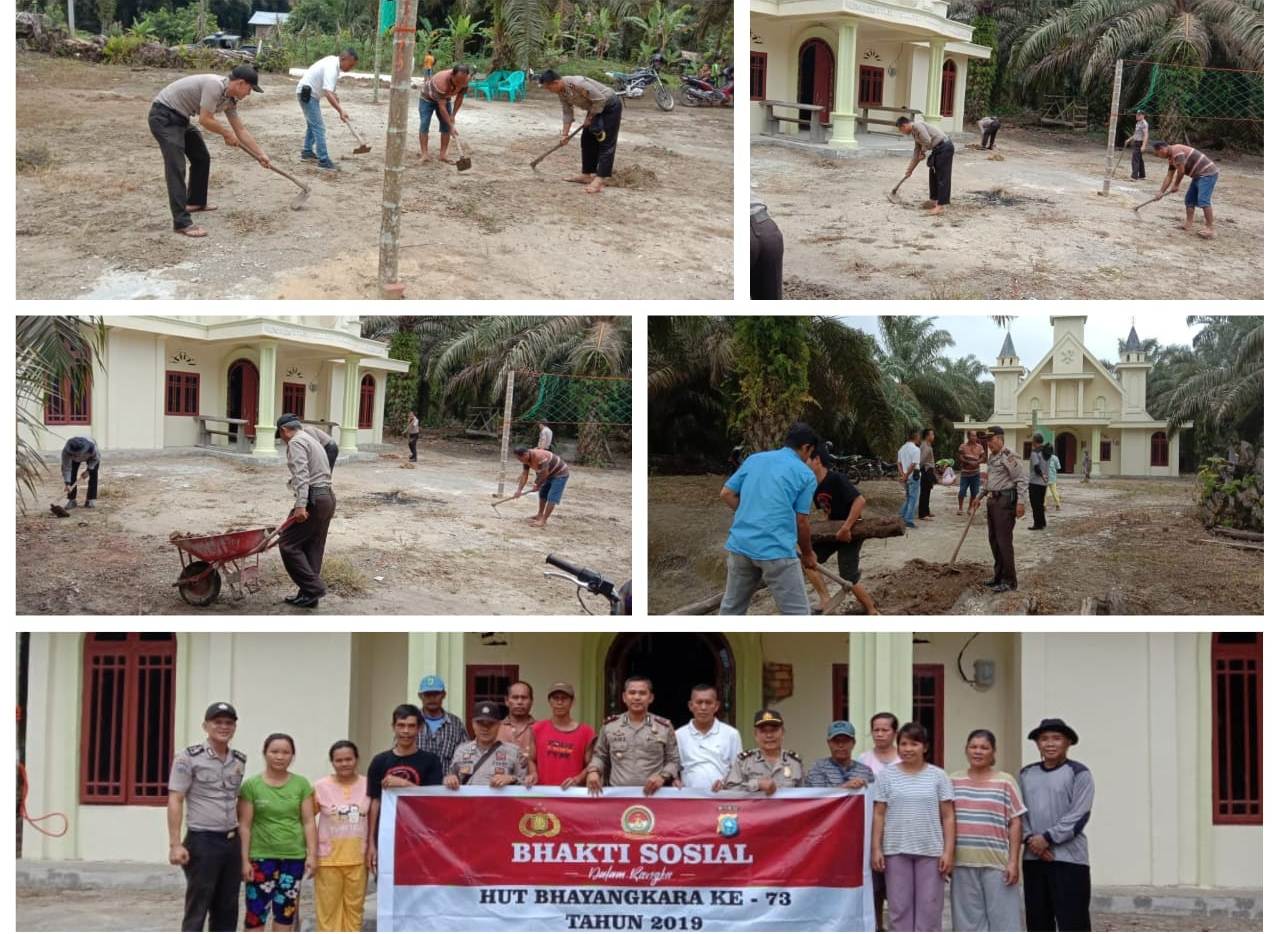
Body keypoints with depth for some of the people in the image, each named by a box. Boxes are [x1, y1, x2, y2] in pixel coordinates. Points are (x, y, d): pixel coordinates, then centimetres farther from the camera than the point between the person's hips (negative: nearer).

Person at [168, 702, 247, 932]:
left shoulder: (239, 761, 11)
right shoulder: (189, 758, -7)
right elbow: (175, 802, -9)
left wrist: (242, 840, 13)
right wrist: (176, 844, -16)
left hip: (231, 842, 6)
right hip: (202, 842, -6)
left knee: (226, 911, 9)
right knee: (196, 911, -3)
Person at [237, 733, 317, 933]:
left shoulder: (301, 784, 3)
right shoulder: (251, 785, -3)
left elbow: (309, 822, 4)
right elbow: (245, 826, -3)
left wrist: (311, 855, -2)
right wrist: (244, 860, -7)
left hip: (293, 857, 3)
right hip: (261, 857, -2)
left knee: (286, 912, 9)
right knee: (256, 911, -4)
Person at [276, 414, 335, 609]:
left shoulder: (296, 442, -6)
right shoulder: (313, 441, 24)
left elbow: (301, 474, -19)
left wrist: (300, 505, -27)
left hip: (313, 498, -10)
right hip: (328, 497, 10)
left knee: (289, 544, -6)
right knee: (313, 548, 11)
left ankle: (312, 587, -9)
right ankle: (308, 594, 11)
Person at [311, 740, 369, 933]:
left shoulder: (368, 785, -1)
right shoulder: (320, 787, -6)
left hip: (358, 859, 2)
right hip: (328, 859, -2)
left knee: (354, 907, 10)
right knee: (328, 908, 4)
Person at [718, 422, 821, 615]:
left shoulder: (754, 459, 13)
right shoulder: (806, 475, 1)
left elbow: (726, 494, 13)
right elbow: (801, 521, 2)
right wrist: (808, 553, 17)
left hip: (740, 545, 5)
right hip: (776, 551, -5)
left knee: (731, 609, 17)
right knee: (797, 613, 0)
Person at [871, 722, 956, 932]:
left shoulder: (938, 776, 4)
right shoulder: (887, 775, 5)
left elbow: (948, 817, 3)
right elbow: (879, 815, 6)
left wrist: (948, 851, -4)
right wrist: (876, 848, -2)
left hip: (930, 851, 0)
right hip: (896, 851, 0)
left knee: (929, 907, 1)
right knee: (899, 907, 3)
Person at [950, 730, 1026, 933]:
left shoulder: (1005, 782, 2)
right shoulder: (954, 781, 9)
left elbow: (1015, 823, 1)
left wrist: (1014, 861, -6)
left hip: (997, 862, -2)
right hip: (963, 863, 2)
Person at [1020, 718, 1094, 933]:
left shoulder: (1078, 773, -2)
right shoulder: (1026, 774, 13)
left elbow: (1079, 816, -10)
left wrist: (1047, 838, -14)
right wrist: (1030, 839, -8)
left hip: (1069, 858, -5)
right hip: (1033, 858, 5)